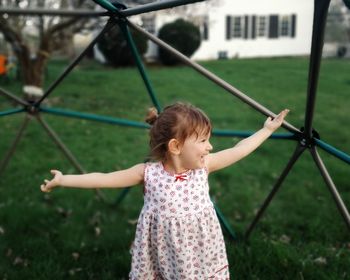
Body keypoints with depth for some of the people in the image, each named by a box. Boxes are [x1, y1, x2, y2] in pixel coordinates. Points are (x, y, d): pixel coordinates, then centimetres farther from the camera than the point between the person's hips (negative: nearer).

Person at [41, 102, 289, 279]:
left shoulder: (203, 167, -8)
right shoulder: (149, 173, -16)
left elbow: (239, 150, 0)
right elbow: (104, 179, -13)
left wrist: (267, 130, 6)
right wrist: (62, 180, -13)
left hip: (202, 259, 2)